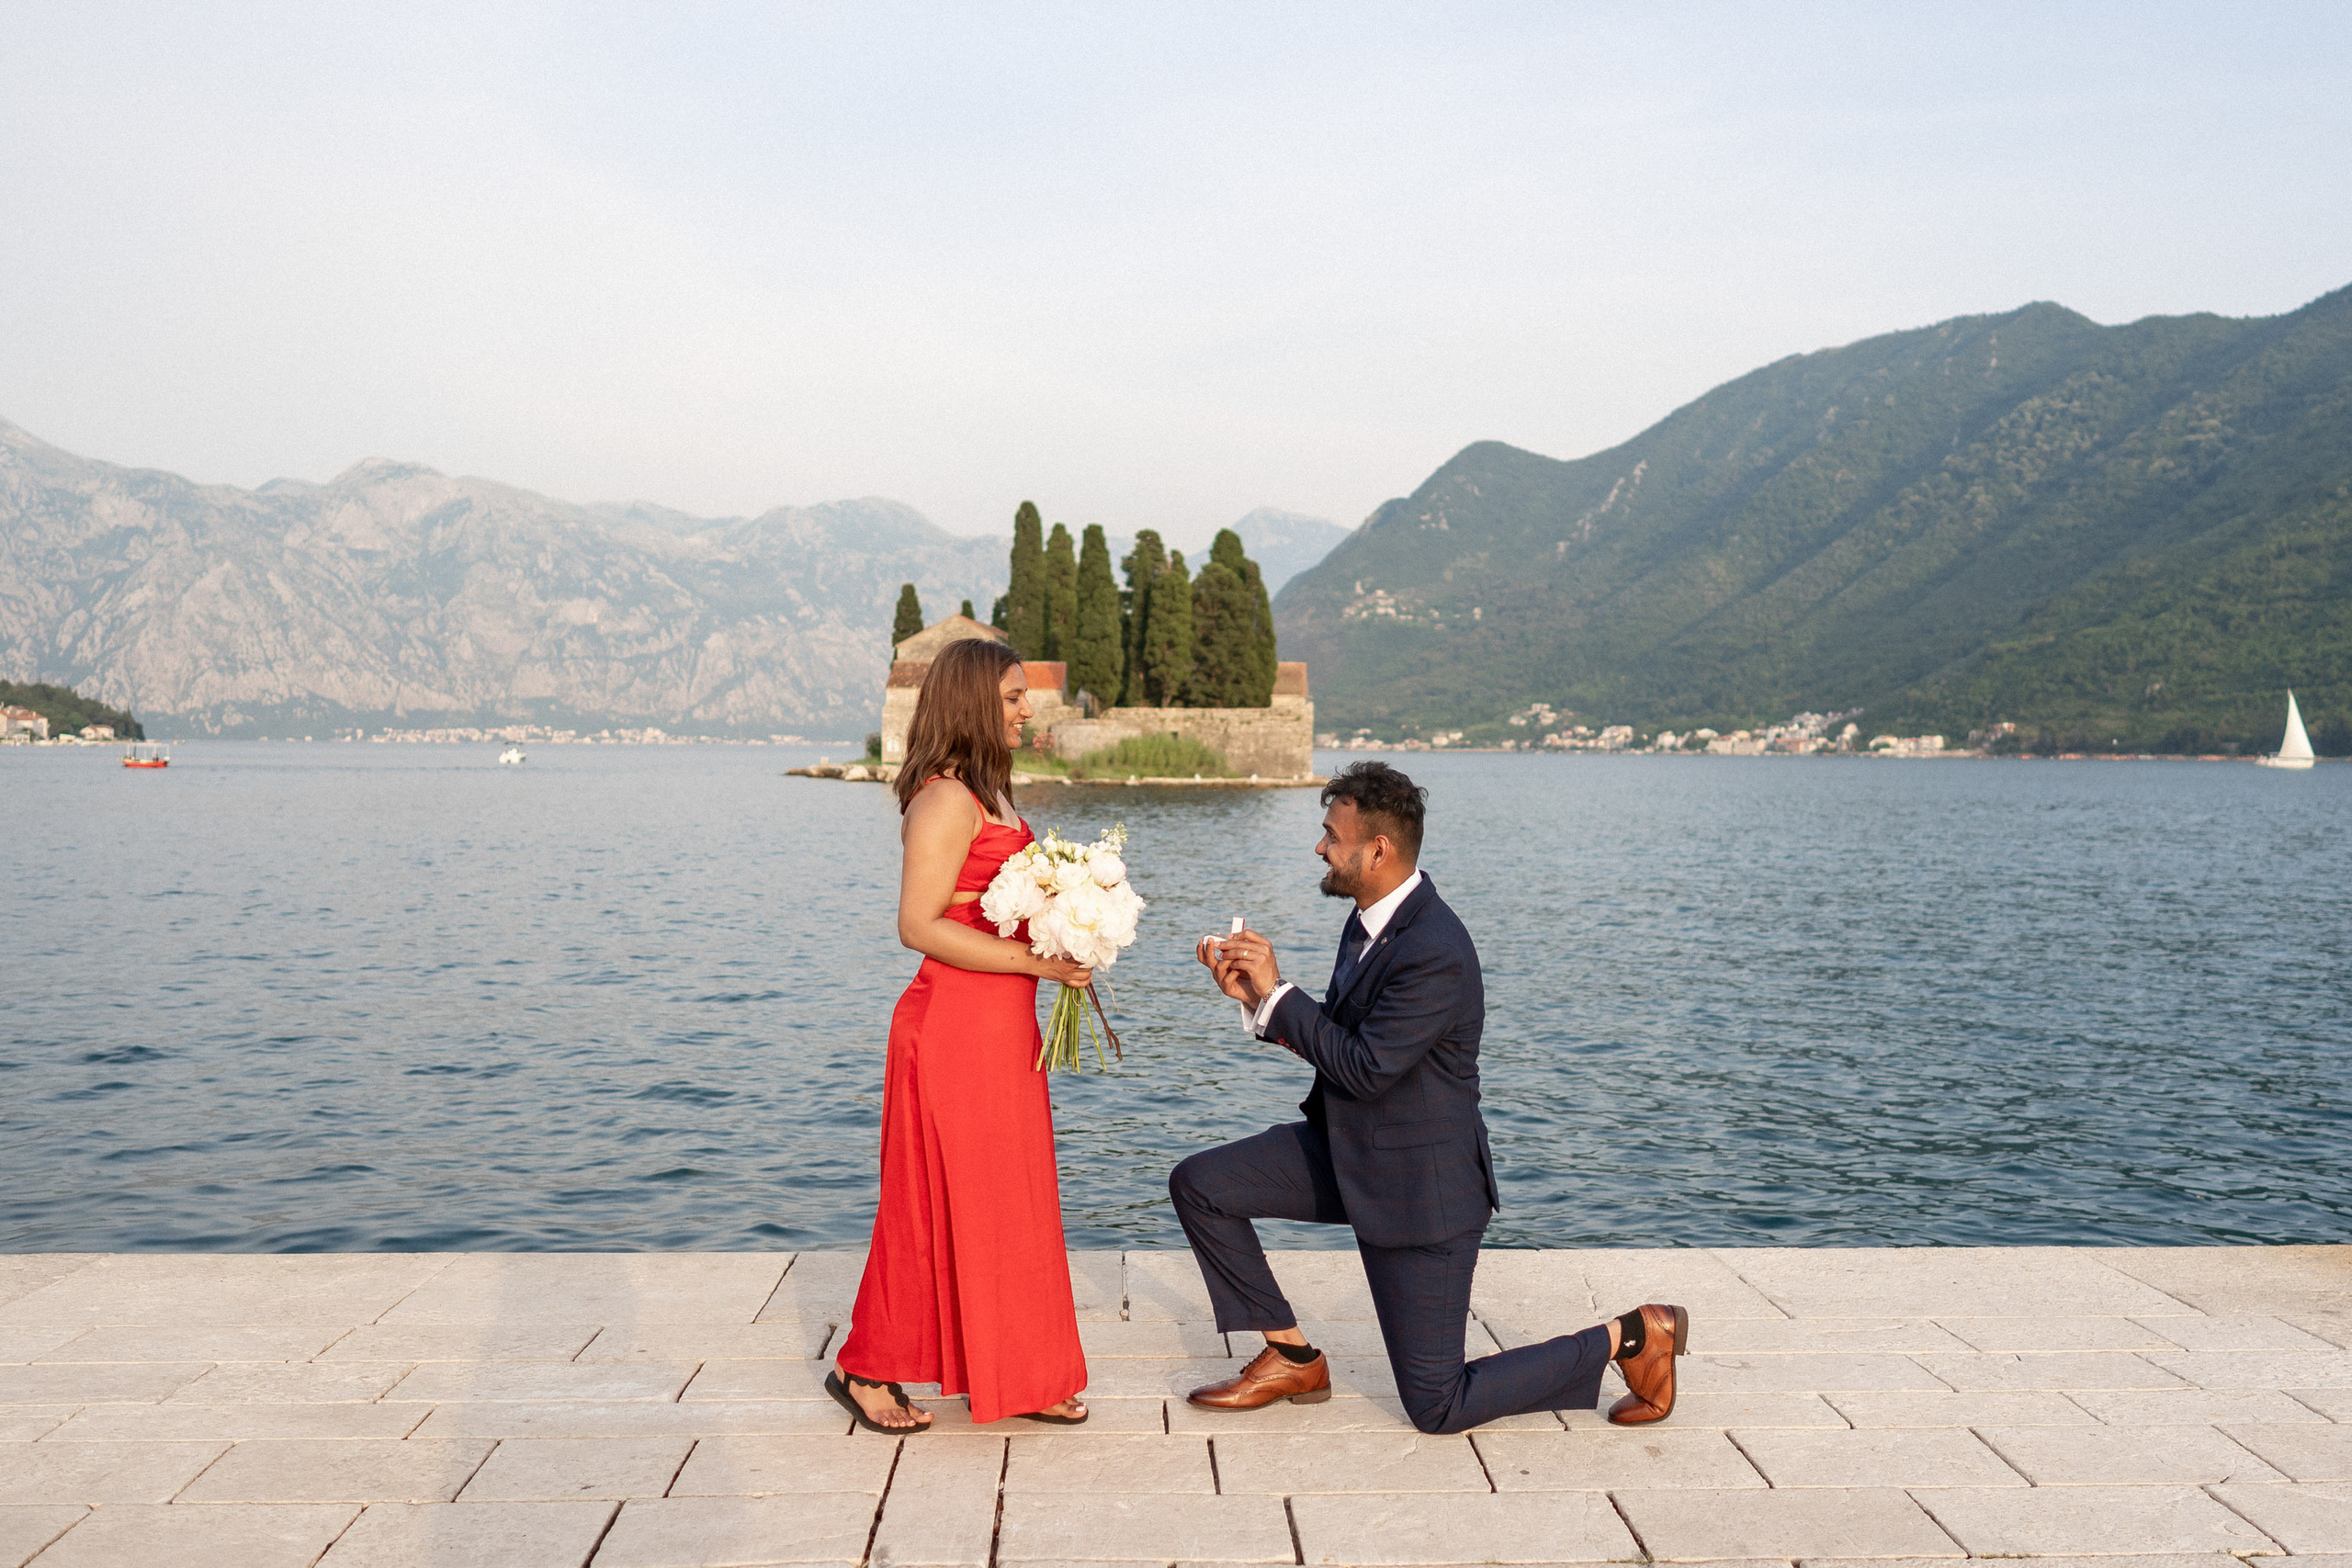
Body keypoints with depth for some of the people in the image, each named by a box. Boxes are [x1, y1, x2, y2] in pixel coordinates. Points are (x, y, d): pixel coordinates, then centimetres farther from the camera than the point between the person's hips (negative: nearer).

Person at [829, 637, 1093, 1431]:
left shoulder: (988, 793, 15)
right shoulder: (948, 798, -16)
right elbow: (920, 925, -21)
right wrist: (1037, 961, -21)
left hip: (1001, 1026, 10)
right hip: (954, 1027, -9)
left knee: (1013, 1200, 14)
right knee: (942, 1203, 1)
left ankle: (1016, 1376, 24)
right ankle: (867, 1366, 17)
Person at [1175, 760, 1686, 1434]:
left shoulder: (1434, 951, -28)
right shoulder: (1372, 918, 2)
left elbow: (1364, 1069, -26)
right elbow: (1341, 1039, 11)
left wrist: (1278, 991, -19)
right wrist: (1255, 997, -2)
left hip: (1420, 1183, -9)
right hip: (1348, 1151, 9)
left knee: (1437, 1408, -2)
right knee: (1198, 1185, 1)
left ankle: (1628, 1338, 12)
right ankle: (1292, 1357, 13)